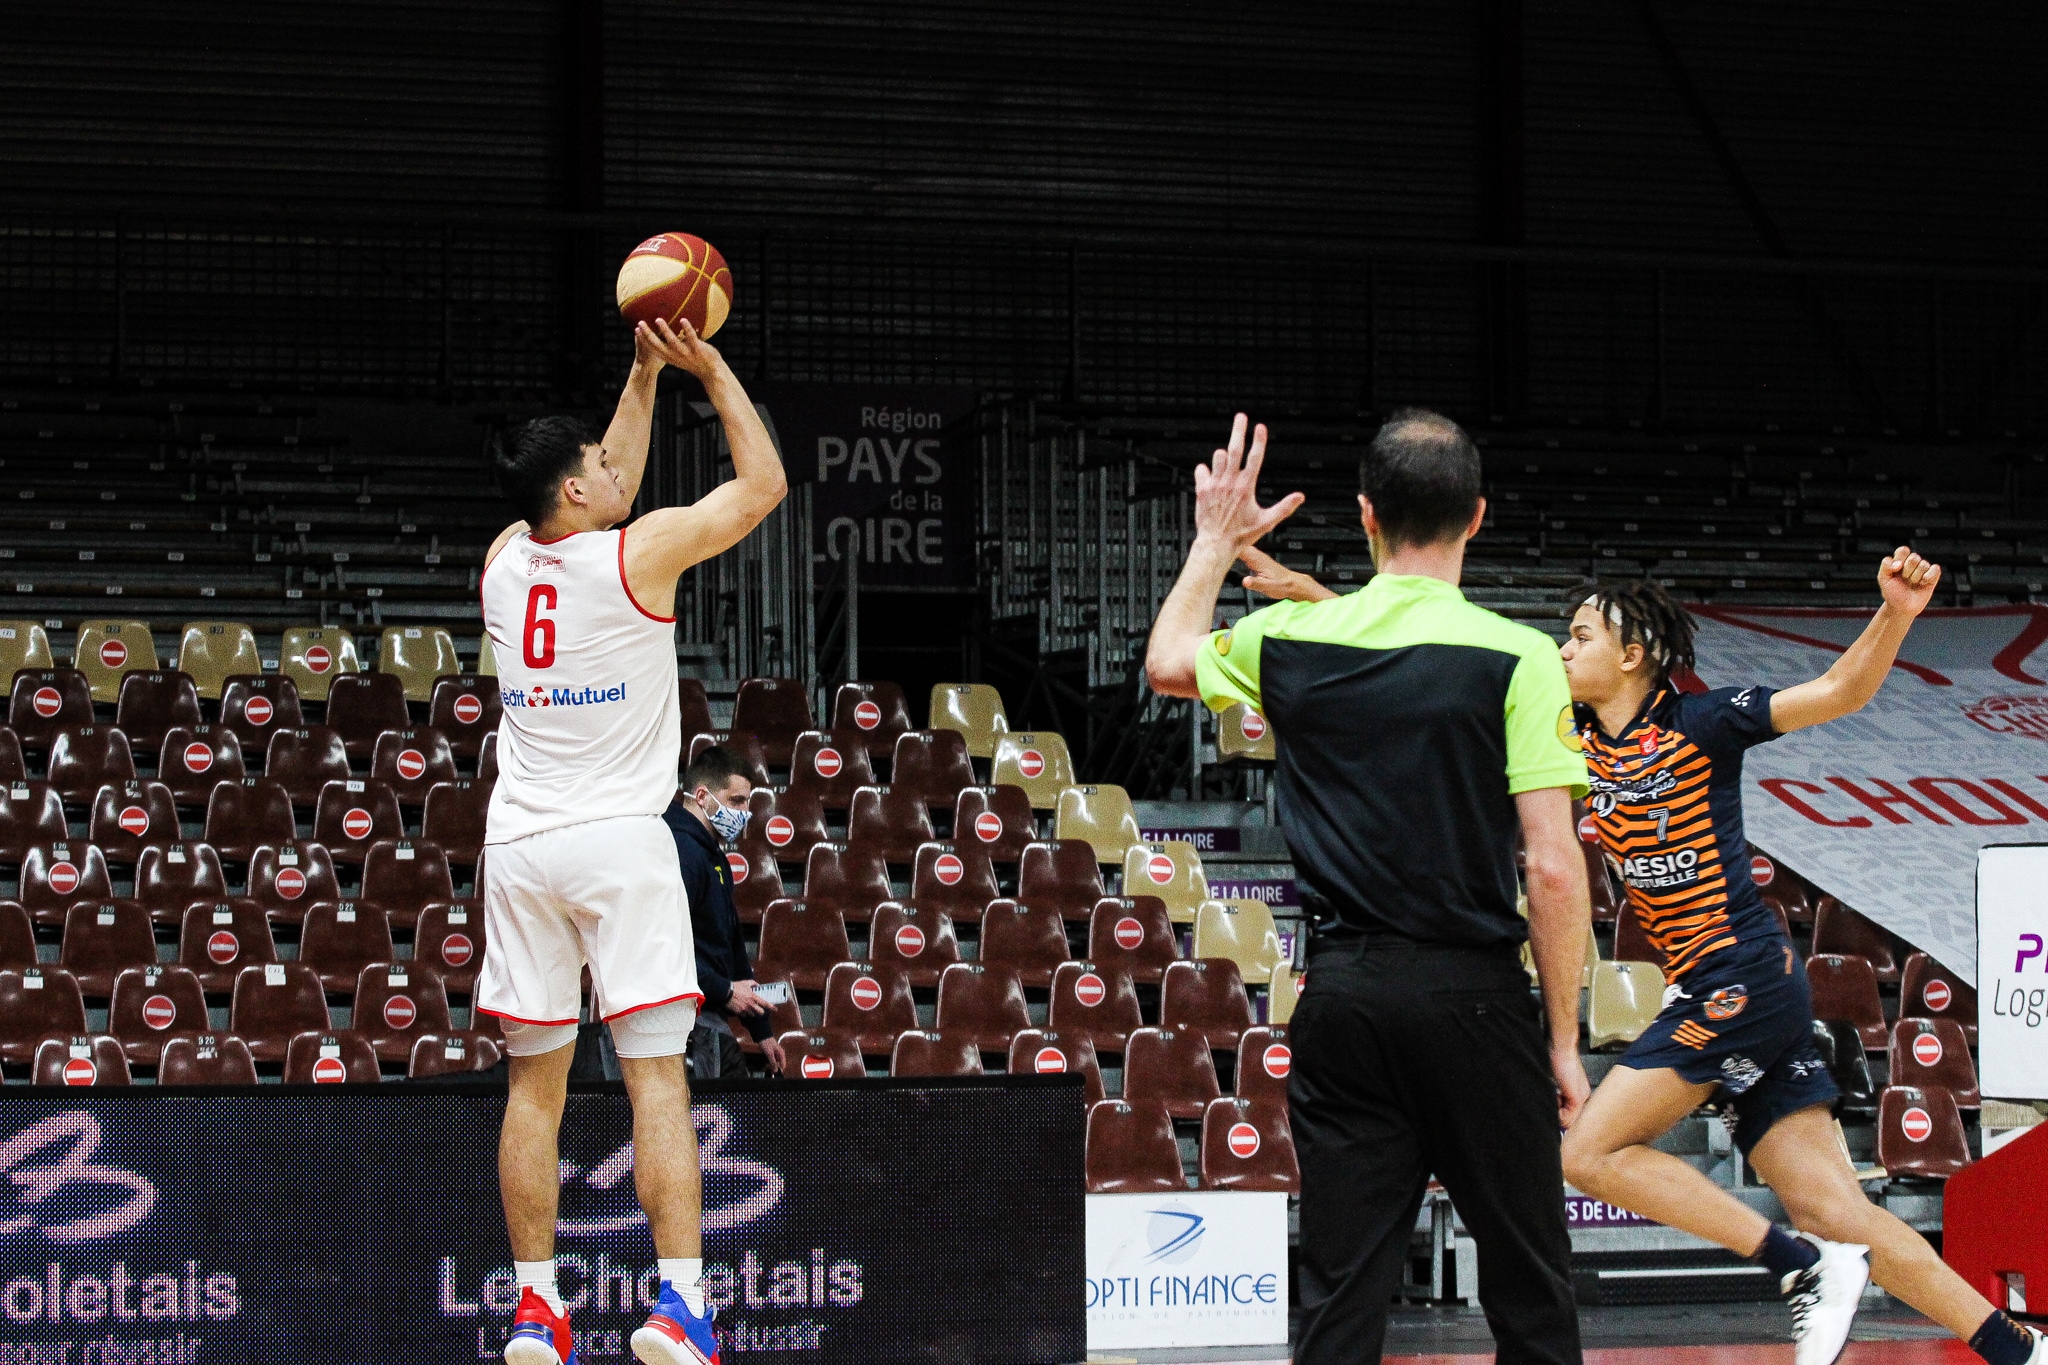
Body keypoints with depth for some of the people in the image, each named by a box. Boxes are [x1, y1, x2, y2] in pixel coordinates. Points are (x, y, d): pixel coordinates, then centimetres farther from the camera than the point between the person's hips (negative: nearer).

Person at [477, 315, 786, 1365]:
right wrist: (710, 368, 11)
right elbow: (763, 484, 4)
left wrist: (643, 379, 28)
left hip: (521, 845, 5)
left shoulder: (506, 559, 8)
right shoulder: (641, 553, -8)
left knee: (536, 1083, 8)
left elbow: (603, 495, 28)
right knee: (657, 1078, -6)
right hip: (620, 843, -5)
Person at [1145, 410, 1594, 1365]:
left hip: (1344, 993, 3)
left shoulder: (1290, 640, 2)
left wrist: (1216, 541, 39)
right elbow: (1554, 869, -11)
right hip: (1475, 993, -3)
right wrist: (1565, 1040, -4)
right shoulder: (1516, 657, -8)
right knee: (1528, 1287, 7)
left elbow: (1169, 664, 25)